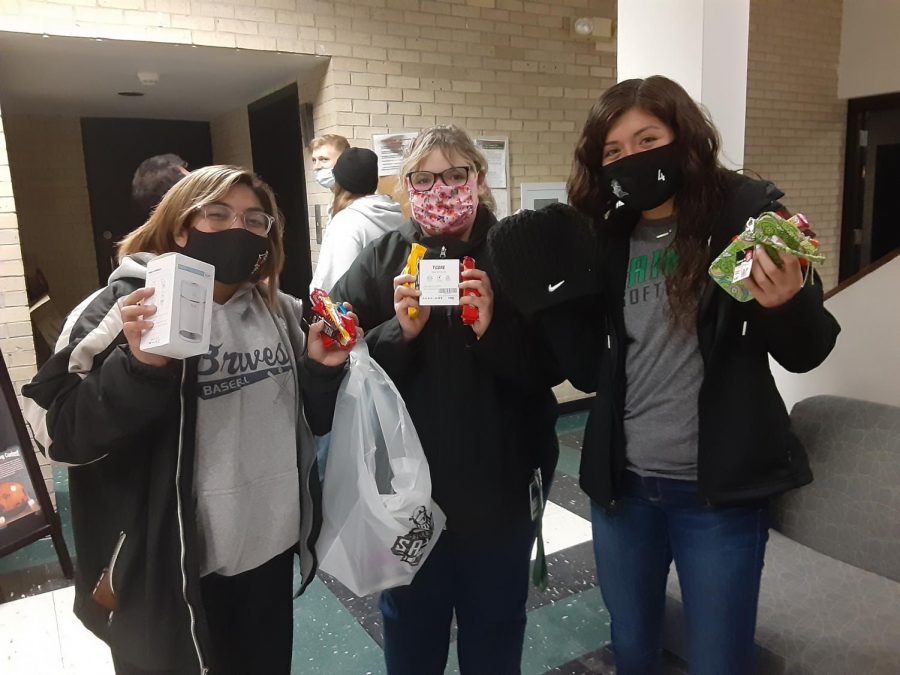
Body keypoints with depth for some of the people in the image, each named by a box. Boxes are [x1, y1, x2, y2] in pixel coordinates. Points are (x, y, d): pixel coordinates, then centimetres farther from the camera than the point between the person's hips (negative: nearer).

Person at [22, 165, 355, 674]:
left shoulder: (280, 311, 4)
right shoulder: (127, 308, -11)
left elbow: (310, 420, 11)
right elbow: (61, 433, -17)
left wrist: (322, 369, -8)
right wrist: (140, 366, -32)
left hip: (272, 546, 5)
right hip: (170, 566, -5)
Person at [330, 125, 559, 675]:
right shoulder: (379, 262, -1)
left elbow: (550, 366, -7)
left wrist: (493, 331, -23)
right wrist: (399, 332, -22)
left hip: (498, 486, 0)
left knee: (496, 624, 21)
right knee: (411, 628, 22)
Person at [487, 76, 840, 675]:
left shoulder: (744, 213, -8)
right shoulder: (603, 239, 3)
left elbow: (806, 353, -4)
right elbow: (587, 371, 1)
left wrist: (787, 306, -25)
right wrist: (547, 287, -11)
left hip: (720, 489, -3)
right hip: (622, 484, 4)